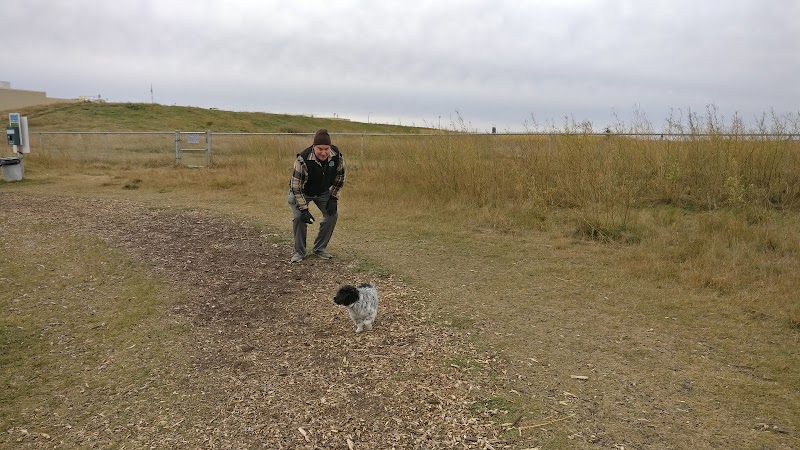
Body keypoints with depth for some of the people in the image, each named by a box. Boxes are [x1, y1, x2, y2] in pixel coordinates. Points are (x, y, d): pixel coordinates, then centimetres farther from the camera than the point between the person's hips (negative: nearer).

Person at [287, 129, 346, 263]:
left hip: (323, 192, 4)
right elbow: (296, 186, -30)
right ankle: (299, 252, -1)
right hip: (301, 192, -3)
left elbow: (339, 178, -7)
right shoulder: (303, 159, -37)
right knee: (299, 216, -20)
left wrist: (333, 198, -12)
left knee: (332, 214, -10)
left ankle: (320, 248, 8)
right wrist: (304, 209, -31)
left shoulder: (337, 156, -25)